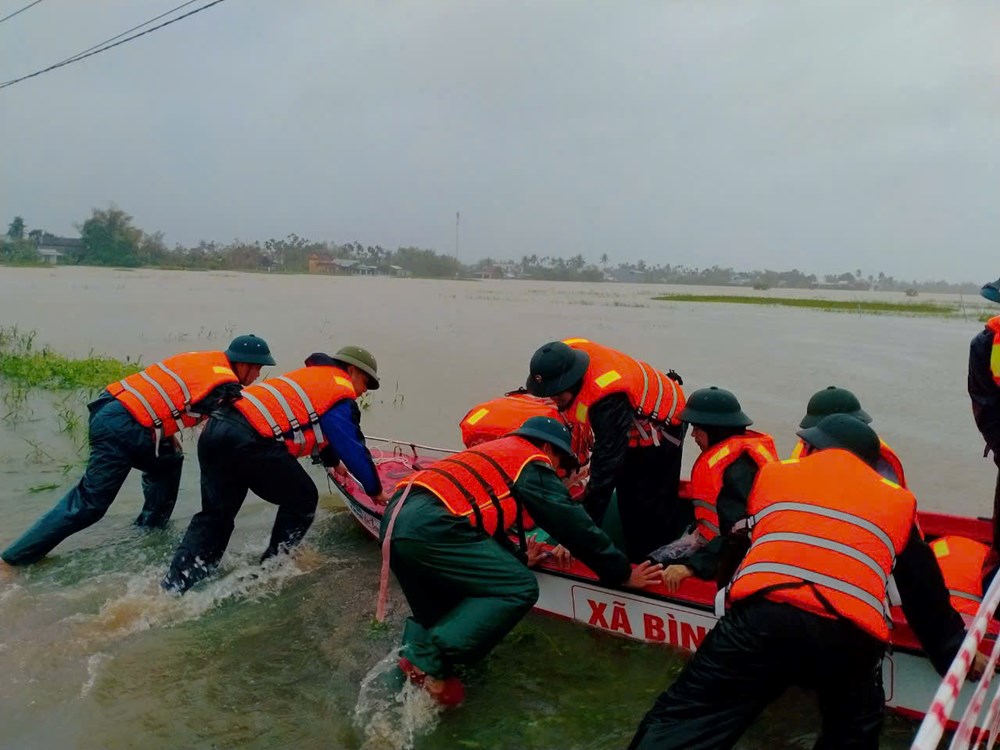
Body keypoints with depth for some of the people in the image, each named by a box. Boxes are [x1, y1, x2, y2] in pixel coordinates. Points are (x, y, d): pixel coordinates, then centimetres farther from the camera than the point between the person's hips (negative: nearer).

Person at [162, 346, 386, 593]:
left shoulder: (311, 376, 32)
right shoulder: (341, 397, 5)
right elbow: (355, 449, 5)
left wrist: (333, 462, 61)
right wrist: (375, 491, 20)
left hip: (215, 429, 9)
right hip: (251, 442, -9)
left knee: (214, 514, 18)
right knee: (303, 500, 10)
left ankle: (173, 587, 14)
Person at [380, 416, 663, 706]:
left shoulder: (495, 453, 31)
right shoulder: (533, 463, 7)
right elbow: (573, 524, 7)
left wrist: (517, 556, 45)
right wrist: (623, 573, 15)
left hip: (396, 520, 10)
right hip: (431, 527, -10)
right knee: (519, 589, -4)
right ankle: (429, 662, -8)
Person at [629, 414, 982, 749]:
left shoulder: (773, 473, 22)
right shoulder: (897, 500, 25)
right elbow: (924, 591, 32)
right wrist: (956, 654, 46)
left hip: (761, 616, -1)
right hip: (848, 636, 2)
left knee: (682, 721, 6)